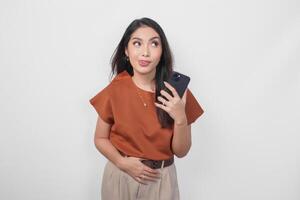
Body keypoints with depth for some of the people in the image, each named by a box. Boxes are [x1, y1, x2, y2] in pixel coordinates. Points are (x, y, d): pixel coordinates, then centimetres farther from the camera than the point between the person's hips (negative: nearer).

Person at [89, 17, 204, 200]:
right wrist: (122, 162, -15)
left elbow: (181, 151, -6)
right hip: (119, 177, 0)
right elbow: (100, 139, 1)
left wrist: (180, 119, -22)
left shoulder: (177, 92, -10)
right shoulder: (115, 90, -10)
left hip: (161, 180, 1)